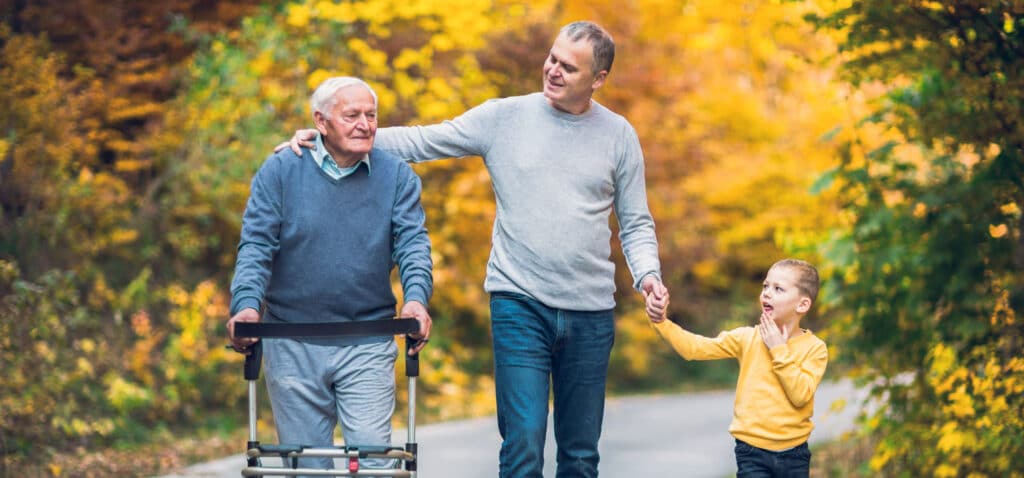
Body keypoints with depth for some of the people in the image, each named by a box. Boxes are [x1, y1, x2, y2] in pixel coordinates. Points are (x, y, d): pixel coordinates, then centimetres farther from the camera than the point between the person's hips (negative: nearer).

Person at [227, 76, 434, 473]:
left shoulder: (396, 176, 4)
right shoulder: (280, 171, 1)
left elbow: (412, 242, -4)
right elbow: (256, 244, -4)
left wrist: (416, 298, -23)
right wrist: (246, 304, -21)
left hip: (368, 348, 0)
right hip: (292, 347, 0)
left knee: (373, 457, -7)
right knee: (306, 464, 6)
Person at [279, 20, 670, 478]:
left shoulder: (618, 135, 4)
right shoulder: (503, 117, 1)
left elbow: (636, 224, 9)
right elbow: (420, 142, 2)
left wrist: (648, 275, -10)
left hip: (591, 313, 2)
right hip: (520, 303, -2)